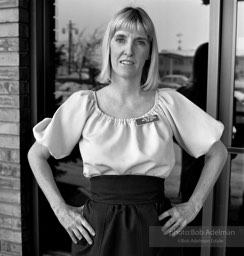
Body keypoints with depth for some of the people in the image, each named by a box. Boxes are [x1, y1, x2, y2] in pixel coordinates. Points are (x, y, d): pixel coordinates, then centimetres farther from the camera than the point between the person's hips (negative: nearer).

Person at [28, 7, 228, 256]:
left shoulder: (168, 102, -3)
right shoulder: (83, 103, -4)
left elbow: (217, 152, 6)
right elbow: (36, 155, 4)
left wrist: (193, 205, 0)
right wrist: (60, 208, -2)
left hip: (153, 227, 1)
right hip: (97, 227, 0)